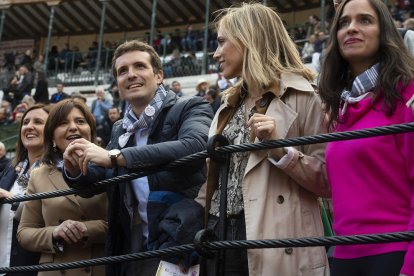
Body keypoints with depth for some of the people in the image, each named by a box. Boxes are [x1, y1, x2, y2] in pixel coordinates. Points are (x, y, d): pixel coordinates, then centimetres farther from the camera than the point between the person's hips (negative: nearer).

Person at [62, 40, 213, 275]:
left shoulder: (191, 108, -5)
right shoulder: (120, 130, 15)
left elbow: (193, 148, -26)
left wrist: (114, 157, -25)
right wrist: (77, 169, -2)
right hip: (131, 250, 6)